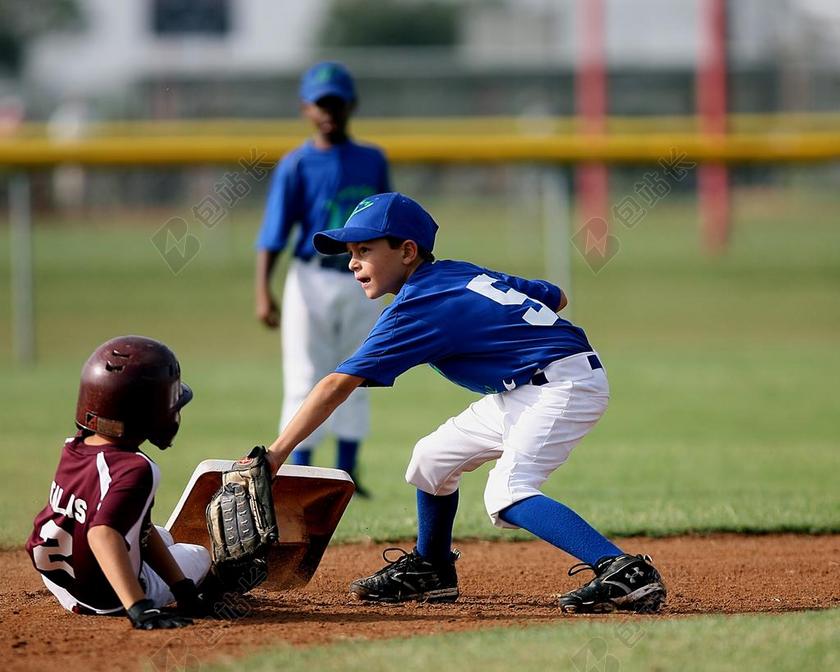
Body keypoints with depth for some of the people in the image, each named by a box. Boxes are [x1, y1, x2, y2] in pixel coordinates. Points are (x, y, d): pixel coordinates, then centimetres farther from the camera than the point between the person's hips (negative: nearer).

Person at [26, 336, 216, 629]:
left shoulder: (74, 448, -6)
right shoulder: (135, 471, -32)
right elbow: (102, 534, -47)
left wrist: (183, 589, -4)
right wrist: (139, 609, -53)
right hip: (109, 601, -7)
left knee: (161, 537, 33)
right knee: (198, 555, 21)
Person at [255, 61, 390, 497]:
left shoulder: (373, 162, 8)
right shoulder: (296, 166, -5)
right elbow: (273, 235, -10)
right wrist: (263, 293, -19)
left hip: (361, 283, 4)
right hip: (312, 281, -4)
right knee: (305, 383, -4)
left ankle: (346, 472, 15)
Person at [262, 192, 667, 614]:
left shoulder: (416, 310, -15)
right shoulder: (463, 273, 10)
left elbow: (337, 385, -19)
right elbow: (555, 297, 16)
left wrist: (276, 454, -21)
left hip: (565, 385, -10)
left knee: (506, 495, -25)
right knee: (433, 457, 16)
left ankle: (626, 573, -37)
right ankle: (429, 572, 35)